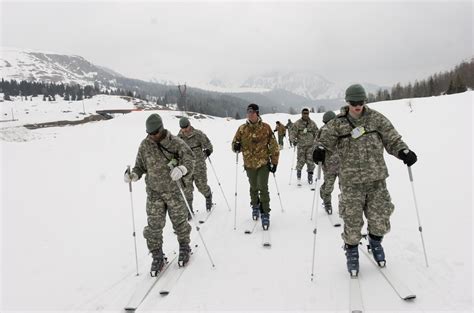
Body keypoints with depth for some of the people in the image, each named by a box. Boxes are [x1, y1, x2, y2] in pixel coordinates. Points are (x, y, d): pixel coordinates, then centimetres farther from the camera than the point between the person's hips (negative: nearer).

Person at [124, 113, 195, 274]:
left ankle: (184, 248, 35)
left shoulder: (175, 142, -9)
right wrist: (133, 175, -14)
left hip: (173, 190, -2)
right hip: (154, 191, 2)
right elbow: (140, 166, 9)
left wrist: (182, 168, -40)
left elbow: (189, 157, -18)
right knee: (154, 226, 1)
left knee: (180, 221, 11)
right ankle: (158, 257, 17)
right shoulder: (145, 145, 0)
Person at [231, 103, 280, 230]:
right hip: (249, 164, 2)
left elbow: (273, 146, -1)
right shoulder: (242, 129, -2)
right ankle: (255, 206, 40)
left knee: (263, 188, -9)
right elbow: (235, 143, 6)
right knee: (253, 187, 16)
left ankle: (265, 213, 2)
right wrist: (236, 146, -19)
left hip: (263, 163, -2)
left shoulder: (266, 127, -6)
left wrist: (274, 162, -3)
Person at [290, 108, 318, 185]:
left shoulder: (312, 123, 7)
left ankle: (310, 177, 16)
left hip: (310, 146, 2)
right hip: (301, 145, -2)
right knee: (300, 161, -5)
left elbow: (316, 133, 13)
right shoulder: (297, 123, 1)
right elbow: (293, 133, 0)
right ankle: (298, 177, 12)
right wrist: (294, 140, -15)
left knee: (310, 161, 1)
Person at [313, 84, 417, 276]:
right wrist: (320, 149, -30)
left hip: (376, 179, 2)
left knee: (380, 217, 8)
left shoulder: (376, 119, 3)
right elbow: (327, 139, -7)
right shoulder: (338, 123, 1)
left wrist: (404, 151, -17)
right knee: (352, 220, 2)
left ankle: (375, 242, 39)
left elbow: (392, 139, 2)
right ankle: (351, 251, 27)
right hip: (351, 181, -1)